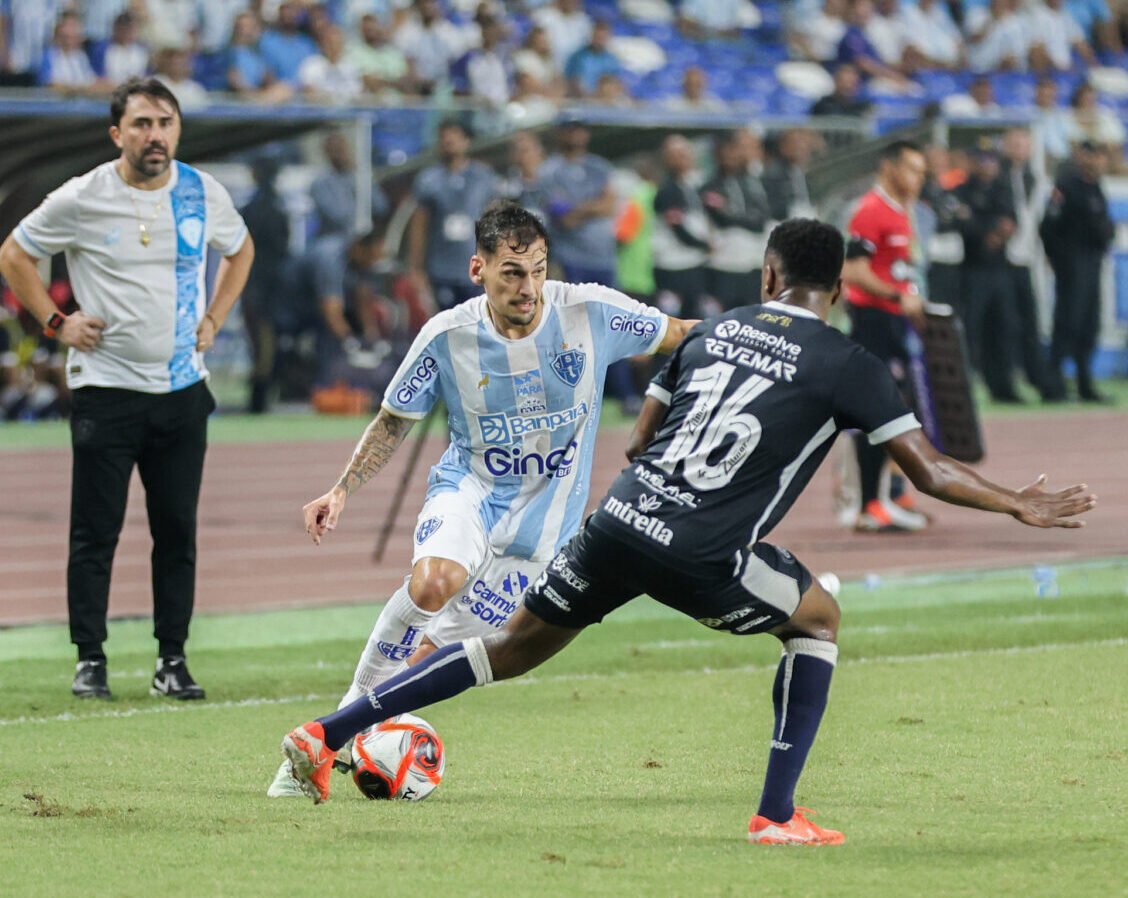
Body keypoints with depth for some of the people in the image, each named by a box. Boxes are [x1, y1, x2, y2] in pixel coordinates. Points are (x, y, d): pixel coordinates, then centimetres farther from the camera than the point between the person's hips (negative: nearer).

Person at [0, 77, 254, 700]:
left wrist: (213, 319, 12)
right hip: (106, 388, -3)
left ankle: (172, 660, 12)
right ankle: (89, 660, 5)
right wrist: (55, 322, -3)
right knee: (95, 532, -2)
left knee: (178, 530, 5)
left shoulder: (204, 193, 3)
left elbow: (240, 249, 24)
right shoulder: (82, 199, -7)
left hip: (182, 391, 3)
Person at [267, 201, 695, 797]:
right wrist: (341, 491, -6)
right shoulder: (447, 336, -11)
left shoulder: (591, 312, -13)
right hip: (468, 487, 0)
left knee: (438, 651, -8)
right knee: (433, 581, -32)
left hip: (543, 520, 0)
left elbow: (682, 337, 3)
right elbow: (393, 422, 4)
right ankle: (355, 707, -15)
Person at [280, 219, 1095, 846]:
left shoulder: (714, 331, 17)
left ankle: (325, 735, 13)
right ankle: (777, 815, 14)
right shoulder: (845, 366, 2)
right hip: (700, 557, -5)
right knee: (818, 616, 20)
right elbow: (929, 471, 2)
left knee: (514, 647, 17)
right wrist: (1021, 506, 15)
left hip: (621, 518, 5)